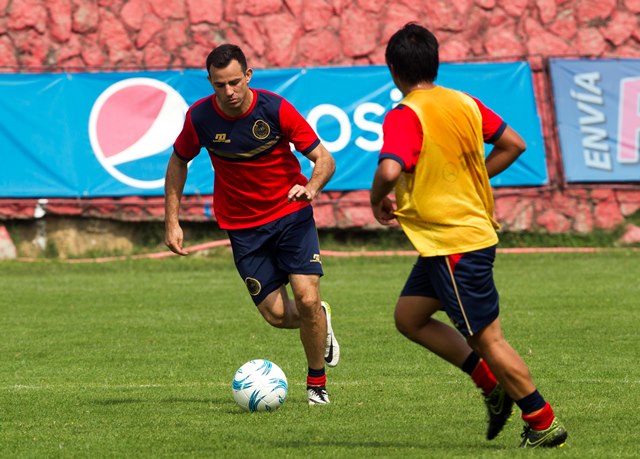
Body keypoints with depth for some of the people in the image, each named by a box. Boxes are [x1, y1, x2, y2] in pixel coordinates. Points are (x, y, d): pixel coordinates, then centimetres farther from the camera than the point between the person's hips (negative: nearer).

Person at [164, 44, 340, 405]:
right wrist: (172, 222, 3)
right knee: (277, 315, -5)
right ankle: (319, 322, 32)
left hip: (291, 214, -2)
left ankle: (317, 382, 8)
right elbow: (179, 161, 8)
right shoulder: (200, 117, -12)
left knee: (307, 300, -15)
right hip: (243, 226, 2)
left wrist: (311, 188, -35)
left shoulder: (275, 109, -17)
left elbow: (324, 159, -13)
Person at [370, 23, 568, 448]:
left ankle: (544, 424, 5)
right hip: (475, 228, 9)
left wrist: (378, 200, -11)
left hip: (454, 245, -9)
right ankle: (495, 388, 18)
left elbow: (389, 170, -33)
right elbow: (514, 145, 13)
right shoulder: (464, 103, 6)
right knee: (409, 317, 17)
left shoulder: (404, 116, -18)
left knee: (487, 337, -1)